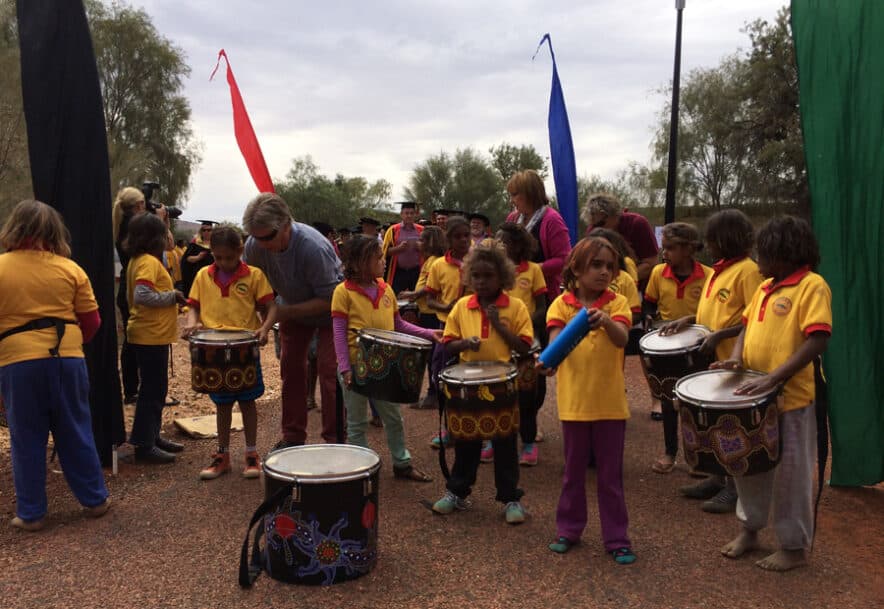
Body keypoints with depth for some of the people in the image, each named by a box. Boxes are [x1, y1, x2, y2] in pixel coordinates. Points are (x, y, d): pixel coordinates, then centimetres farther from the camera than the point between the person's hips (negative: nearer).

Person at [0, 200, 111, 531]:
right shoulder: (70, 268, -1)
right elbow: (92, 321, 3)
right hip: (67, 358, 2)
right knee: (75, 434, 13)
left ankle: (31, 513, 16)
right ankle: (95, 499, 22)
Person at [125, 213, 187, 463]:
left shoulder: (138, 260, 13)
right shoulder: (149, 262, -17)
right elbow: (143, 295, -29)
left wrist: (171, 298, 10)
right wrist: (172, 296, -18)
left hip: (151, 334, 10)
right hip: (152, 336, -10)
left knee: (156, 388, 17)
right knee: (152, 389, -3)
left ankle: (152, 436, 27)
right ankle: (144, 445, 4)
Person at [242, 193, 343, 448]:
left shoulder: (313, 247, -38)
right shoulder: (254, 246, -23)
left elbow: (328, 300, -31)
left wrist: (286, 312, -32)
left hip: (327, 309, -5)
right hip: (292, 308, 5)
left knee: (328, 369, -10)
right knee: (291, 367, 6)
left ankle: (335, 438, 0)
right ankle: (293, 436, 17)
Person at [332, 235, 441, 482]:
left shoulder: (386, 289, 3)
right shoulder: (343, 292, -11)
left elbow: (398, 324, 10)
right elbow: (339, 333, -13)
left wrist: (428, 333, -1)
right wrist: (345, 368, -19)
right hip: (355, 366, -5)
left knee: (394, 417, 15)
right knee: (357, 422, 9)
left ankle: (402, 463, 29)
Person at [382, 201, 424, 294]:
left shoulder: (421, 230, 5)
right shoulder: (393, 230, 0)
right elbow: (385, 251, -1)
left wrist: (420, 248, -12)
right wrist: (399, 248, -19)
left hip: (416, 272, 2)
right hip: (398, 273, -2)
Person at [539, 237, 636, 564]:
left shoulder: (616, 302, -3)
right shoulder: (562, 304, -2)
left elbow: (622, 339, -20)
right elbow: (555, 339, -16)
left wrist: (605, 321, -41)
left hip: (610, 402, 0)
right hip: (574, 401, 1)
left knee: (610, 476, 9)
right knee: (573, 472, 15)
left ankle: (617, 538, 22)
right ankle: (569, 530, 31)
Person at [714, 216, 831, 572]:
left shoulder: (812, 286, -14)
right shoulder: (765, 287, 11)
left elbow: (818, 341, -22)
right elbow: (747, 326, 18)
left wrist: (773, 379, -28)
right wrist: (736, 358, -3)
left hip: (791, 398, -8)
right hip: (753, 395, 8)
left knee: (790, 473, 6)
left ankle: (794, 547, 21)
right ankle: (749, 530, 34)